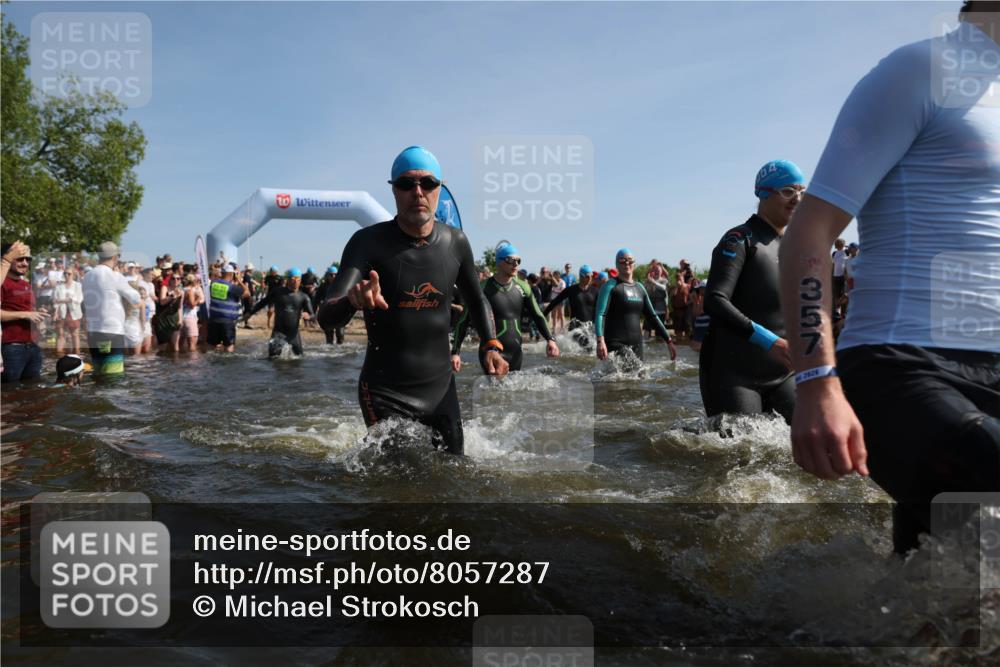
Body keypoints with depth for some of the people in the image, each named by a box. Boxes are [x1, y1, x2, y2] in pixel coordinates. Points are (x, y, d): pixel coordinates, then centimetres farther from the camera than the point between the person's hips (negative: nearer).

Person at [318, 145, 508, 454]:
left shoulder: (454, 242, -1)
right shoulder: (369, 242, -14)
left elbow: (476, 300, 17)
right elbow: (326, 318, -24)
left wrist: (491, 346, 1)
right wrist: (352, 301, -47)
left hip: (441, 386, 5)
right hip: (386, 394, -4)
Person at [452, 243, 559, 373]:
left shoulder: (523, 287, 6)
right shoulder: (483, 289, -8)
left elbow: (537, 315, 10)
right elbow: (463, 321, -6)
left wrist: (550, 339, -7)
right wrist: (455, 352, -14)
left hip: (516, 354, 5)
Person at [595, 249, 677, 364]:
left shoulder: (640, 288, 16)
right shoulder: (611, 285, -2)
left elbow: (652, 316, 20)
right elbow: (600, 315, -13)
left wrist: (669, 341, 16)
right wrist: (600, 341, -27)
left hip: (636, 344, 7)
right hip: (616, 345, -7)